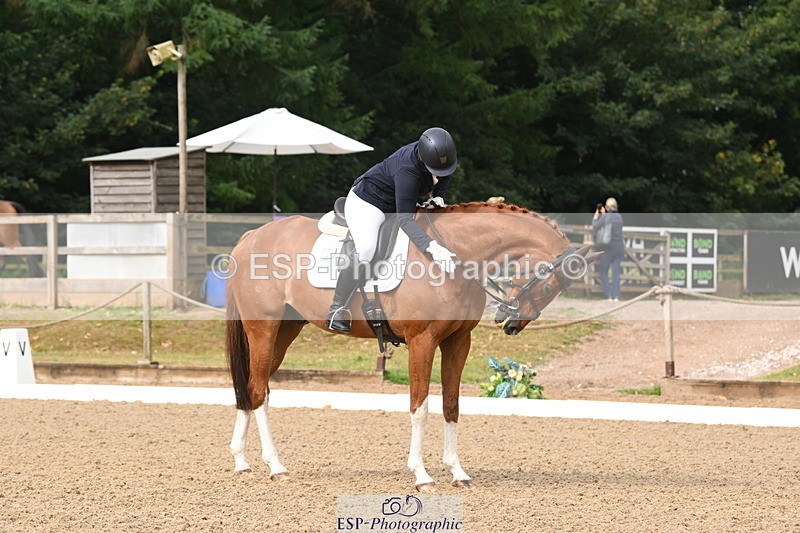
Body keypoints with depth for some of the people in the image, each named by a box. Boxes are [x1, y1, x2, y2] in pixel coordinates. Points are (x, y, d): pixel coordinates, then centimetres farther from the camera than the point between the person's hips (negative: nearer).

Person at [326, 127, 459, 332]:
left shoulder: (445, 155, -17)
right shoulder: (407, 170, -41)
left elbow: (443, 177, 10)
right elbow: (404, 219, -44)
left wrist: (437, 196, -11)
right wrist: (432, 247, -55)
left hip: (394, 205, 9)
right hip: (366, 202, -9)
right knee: (365, 250, -29)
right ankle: (337, 310, -22)